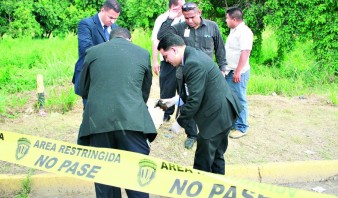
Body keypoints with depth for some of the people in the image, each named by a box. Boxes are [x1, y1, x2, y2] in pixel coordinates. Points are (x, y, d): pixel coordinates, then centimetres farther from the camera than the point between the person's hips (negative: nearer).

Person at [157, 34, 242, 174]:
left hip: (216, 115, -10)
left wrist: (180, 123, -13)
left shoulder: (194, 64, -25)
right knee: (216, 154, 22)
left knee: (203, 160, 3)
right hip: (222, 111, 10)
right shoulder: (192, 56, 7)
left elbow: (194, 100, -24)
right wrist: (174, 100, 7)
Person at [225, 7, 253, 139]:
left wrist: (238, 72, -25)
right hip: (230, 72, 10)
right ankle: (232, 123, 25)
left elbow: (245, 52, -23)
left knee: (239, 100, -3)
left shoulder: (244, 31, -15)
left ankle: (241, 128, 5)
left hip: (238, 73, -9)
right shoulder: (234, 31, 16)